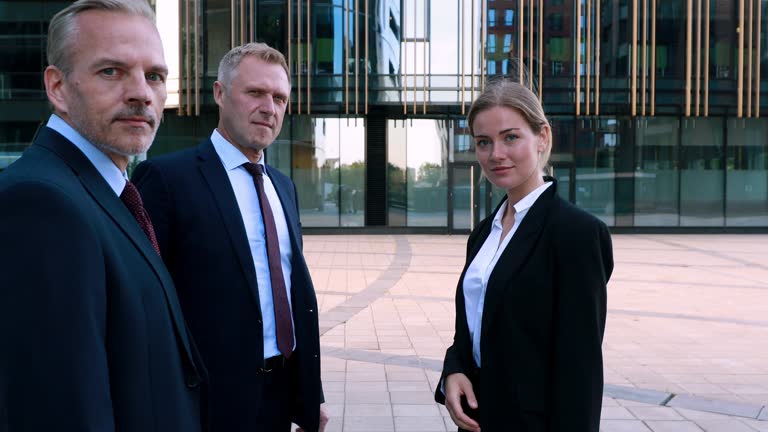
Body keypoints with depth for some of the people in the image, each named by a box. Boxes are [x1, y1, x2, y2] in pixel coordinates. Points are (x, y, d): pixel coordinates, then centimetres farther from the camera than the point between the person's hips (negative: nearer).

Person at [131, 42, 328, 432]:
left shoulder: (283, 186, 10)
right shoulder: (166, 177, -11)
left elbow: (298, 289, 12)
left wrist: (311, 394, 12)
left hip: (285, 392, 6)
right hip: (216, 399, -6)